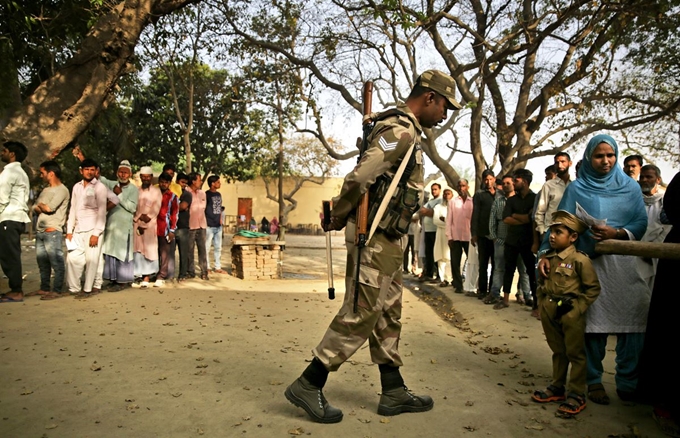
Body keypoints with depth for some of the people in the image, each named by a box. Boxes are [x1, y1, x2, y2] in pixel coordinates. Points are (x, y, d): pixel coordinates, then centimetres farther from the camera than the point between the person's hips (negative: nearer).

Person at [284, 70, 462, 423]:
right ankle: (308, 385, 5)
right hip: (376, 237, -10)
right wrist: (337, 219, -10)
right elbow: (358, 177, -25)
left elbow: (373, 175, 19)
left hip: (388, 239, 10)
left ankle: (394, 392, 24)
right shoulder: (402, 131, -16)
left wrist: (339, 217, 12)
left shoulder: (404, 131, 17)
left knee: (388, 314, 13)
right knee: (361, 314, -5)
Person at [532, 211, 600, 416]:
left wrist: (577, 307, -13)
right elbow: (542, 284, 17)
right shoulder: (548, 258, 5)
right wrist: (542, 303, 9)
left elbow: (593, 288, -9)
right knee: (558, 351, 18)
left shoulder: (580, 260, -14)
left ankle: (577, 395, 15)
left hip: (571, 314, -6)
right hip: (550, 312, 6)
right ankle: (557, 388, 30)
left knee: (575, 353, 5)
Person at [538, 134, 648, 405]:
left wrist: (617, 233, -15)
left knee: (631, 322, -2)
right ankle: (593, 381, 13)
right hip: (590, 263, -2)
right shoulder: (577, 189, 6)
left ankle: (629, 383, 13)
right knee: (593, 322, -1)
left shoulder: (630, 187, 11)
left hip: (625, 263, 2)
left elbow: (641, 223, 5)